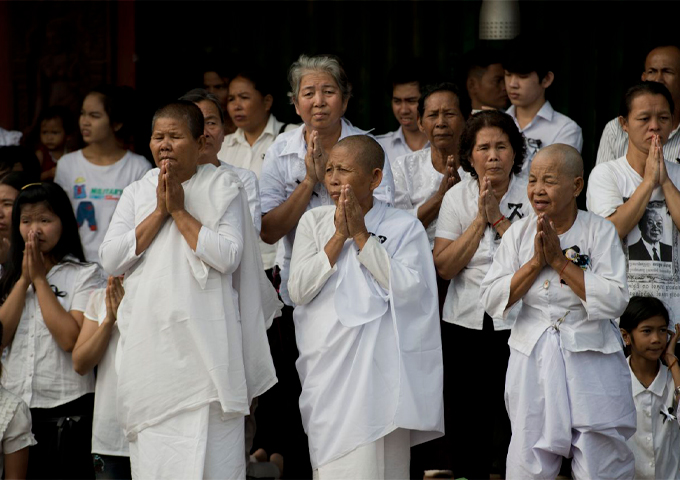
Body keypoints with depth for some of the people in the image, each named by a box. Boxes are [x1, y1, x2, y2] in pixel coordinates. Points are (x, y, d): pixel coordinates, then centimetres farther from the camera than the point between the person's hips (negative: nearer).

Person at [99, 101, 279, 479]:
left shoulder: (224, 188, 5)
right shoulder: (137, 193, 15)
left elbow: (228, 257, -9)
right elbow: (111, 259, 1)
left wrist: (180, 211, -6)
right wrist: (160, 212, -3)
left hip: (205, 345, -3)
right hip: (150, 345, 3)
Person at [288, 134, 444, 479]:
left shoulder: (405, 228, 1)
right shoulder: (314, 222, 8)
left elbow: (409, 290, -14)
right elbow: (298, 291, -2)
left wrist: (362, 236, -11)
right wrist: (339, 237, -8)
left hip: (377, 370, -3)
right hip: (325, 369, 3)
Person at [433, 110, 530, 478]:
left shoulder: (531, 197, -1)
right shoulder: (456, 197, 4)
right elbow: (444, 267, -4)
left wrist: (498, 217, -14)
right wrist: (480, 218, -11)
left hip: (517, 324, -2)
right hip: (464, 324, 2)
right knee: (465, 434, 7)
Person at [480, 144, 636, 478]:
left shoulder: (599, 231, -5)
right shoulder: (519, 233, 4)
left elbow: (615, 301, -16)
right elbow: (490, 300, -3)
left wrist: (560, 260, -16)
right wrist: (536, 262, -13)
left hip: (591, 362, -2)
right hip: (533, 361, 2)